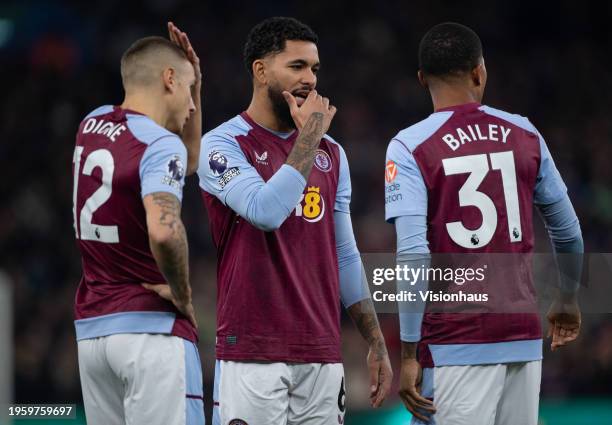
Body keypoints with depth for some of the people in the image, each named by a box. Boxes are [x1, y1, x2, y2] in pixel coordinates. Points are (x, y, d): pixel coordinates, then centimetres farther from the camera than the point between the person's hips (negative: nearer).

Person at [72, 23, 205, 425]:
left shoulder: (93, 124, 12)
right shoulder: (160, 144, -13)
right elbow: (163, 230, -31)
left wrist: (195, 83, 19)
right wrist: (183, 294, -15)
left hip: (91, 328, 8)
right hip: (152, 329, -8)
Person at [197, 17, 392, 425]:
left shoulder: (331, 153, 14)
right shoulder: (224, 145, -4)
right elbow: (266, 212, -22)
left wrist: (377, 343, 13)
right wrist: (309, 137, -12)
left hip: (322, 354, 6)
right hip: (252, 355, -6)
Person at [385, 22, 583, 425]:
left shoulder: (409, 147, -6)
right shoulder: (524, 135, 6)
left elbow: (413, 256, -14)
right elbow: (568, 231, 15)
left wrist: (409, 354, -11)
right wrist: (568, 300, 32)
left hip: (456, 343, -4)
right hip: (524, 334, 4)